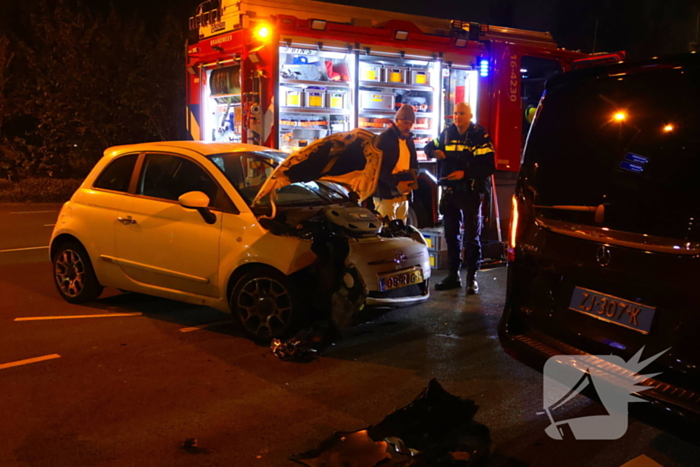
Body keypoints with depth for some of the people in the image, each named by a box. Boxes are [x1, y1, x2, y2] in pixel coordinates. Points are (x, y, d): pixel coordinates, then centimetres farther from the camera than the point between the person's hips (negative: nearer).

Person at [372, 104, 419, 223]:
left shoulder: (409, 140, 16)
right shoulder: (384, 139, -7)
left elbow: (414, 163, 22)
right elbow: (379, 167, -14)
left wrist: (413, 177, -1)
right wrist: (396, 184, -23)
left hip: (404, 194, 7)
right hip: (386, 194, -7)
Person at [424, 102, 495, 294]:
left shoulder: (480, 136, -9)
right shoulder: (447, 133, 8)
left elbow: (488, 167, -15)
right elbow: (429, 147, 21)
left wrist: (466, 173, -24)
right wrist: (435, 152, -2)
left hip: (471, 192, -6)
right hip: (449, 191, 6)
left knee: (471, 236, 0)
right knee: (451, 235, 12)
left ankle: (472, 277, 9)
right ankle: (453, 275, 22)